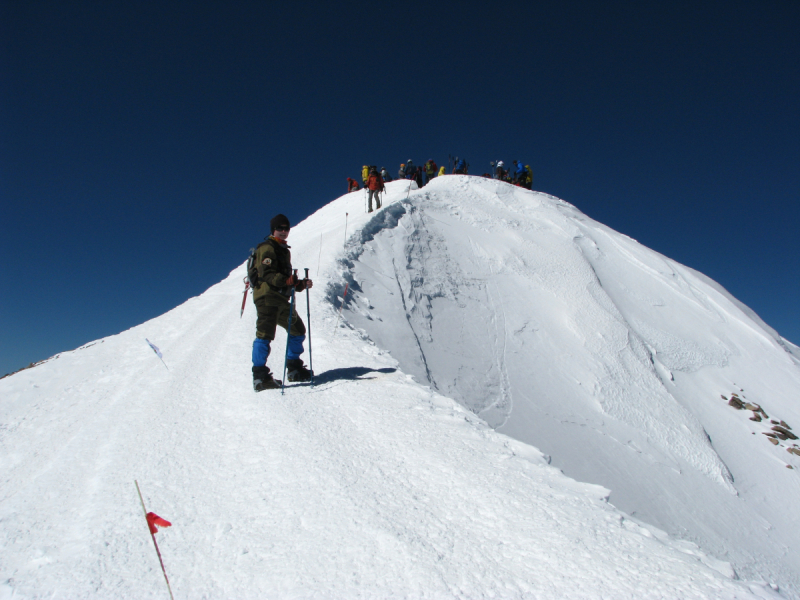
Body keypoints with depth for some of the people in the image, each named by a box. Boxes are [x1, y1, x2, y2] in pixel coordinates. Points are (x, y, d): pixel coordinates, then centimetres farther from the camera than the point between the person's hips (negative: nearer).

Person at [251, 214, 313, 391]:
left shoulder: (284, 250, 25)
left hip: (281, 299, 9)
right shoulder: (267, 248, -3)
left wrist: (302, 284, 10)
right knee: (265, 334, -14)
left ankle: (294, 369, 23)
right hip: (267, 296, -9)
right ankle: (260, 376, -15)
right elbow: (266, 273, -18)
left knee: (298, 330, 14)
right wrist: (285, 280, -32)